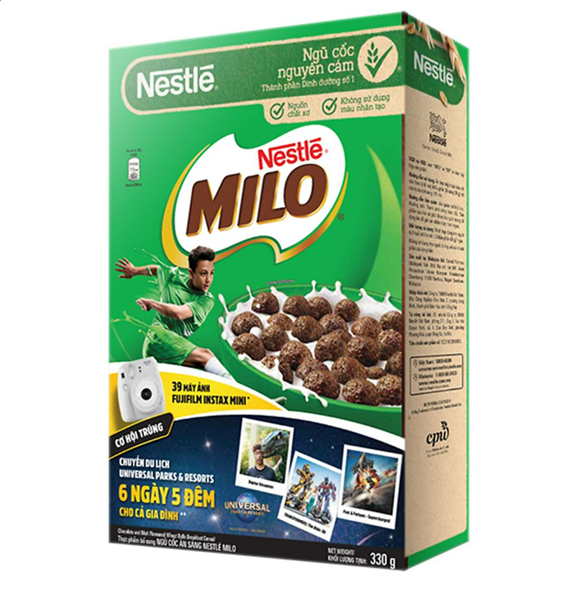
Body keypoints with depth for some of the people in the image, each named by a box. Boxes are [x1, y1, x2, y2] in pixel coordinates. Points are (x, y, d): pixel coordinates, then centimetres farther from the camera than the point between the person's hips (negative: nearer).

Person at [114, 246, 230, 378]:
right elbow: (156, 269, 30)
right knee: (205, 356, -25)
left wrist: (150, 302, -7)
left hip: (178, 345, 4)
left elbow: (179, 313, -16)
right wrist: (135, 271, 44)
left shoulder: (207, 300, 1)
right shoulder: (174, 276, 6)